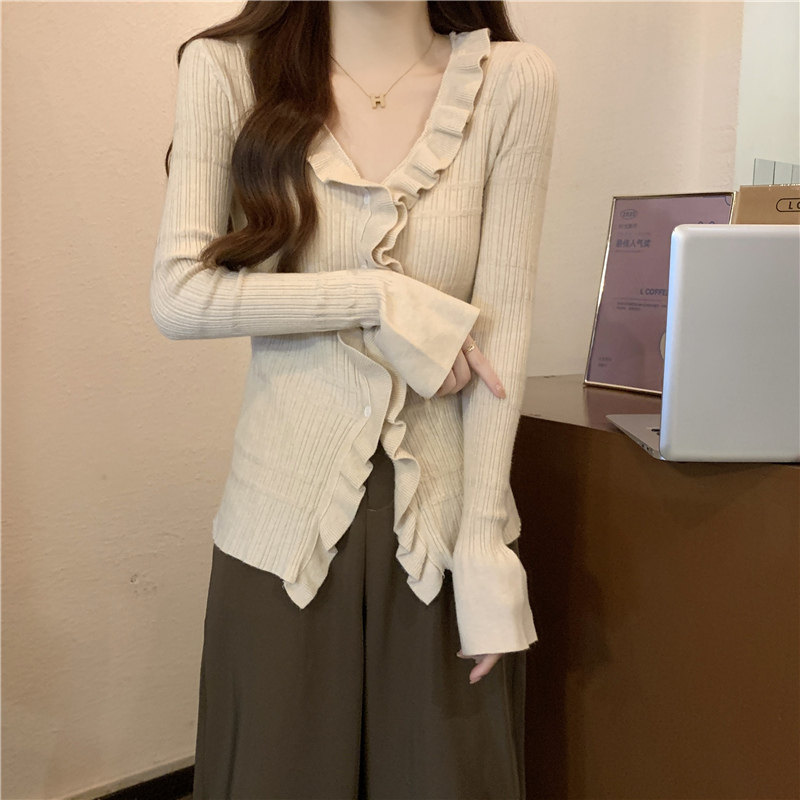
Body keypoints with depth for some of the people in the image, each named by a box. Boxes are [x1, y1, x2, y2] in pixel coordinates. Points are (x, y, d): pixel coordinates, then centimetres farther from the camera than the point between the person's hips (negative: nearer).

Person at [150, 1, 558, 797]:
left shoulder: (512, 79, -4)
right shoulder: (226, 68, -3)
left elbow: (504, 321, -7)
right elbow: (176, 297, -10)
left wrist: (482, 542, -8)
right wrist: (384, 300, -17)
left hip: (441, 514, 1)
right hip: (286, 517, 0)